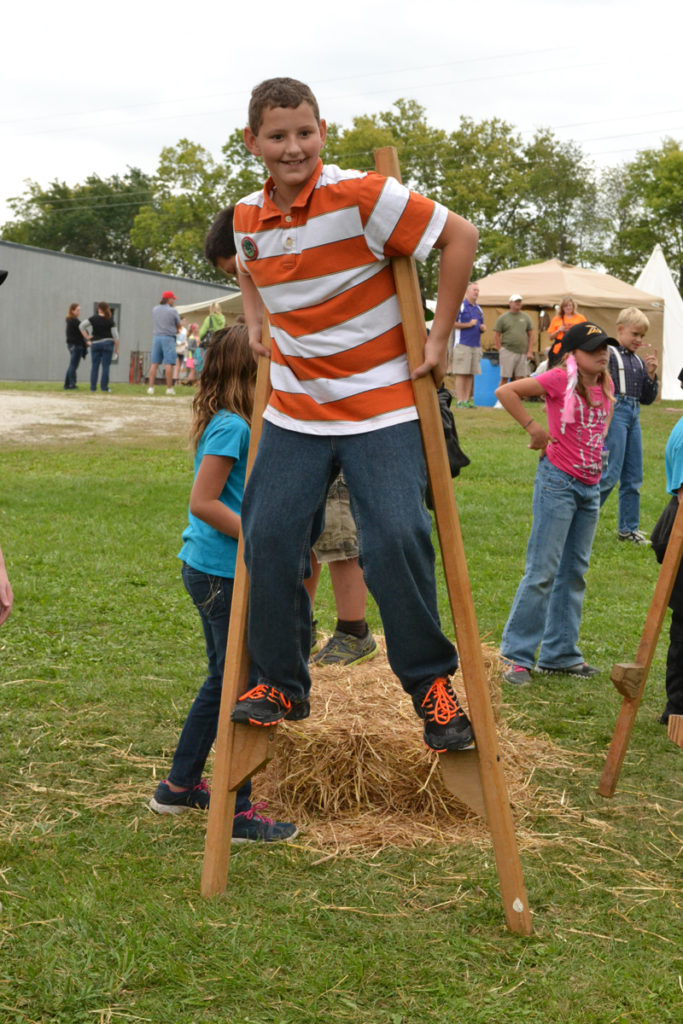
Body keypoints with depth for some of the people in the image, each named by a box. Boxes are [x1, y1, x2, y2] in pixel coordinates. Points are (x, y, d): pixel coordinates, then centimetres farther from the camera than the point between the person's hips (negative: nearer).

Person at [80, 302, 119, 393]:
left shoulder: (94, 318, -3)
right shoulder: (110, 320, -4)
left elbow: (82, 326, -7)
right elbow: (115, 335, -5)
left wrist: (87, 337, -1)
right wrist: (116, 348, 3)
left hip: (95, 344, 1)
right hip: (107, 343, -1)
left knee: (94, 366, 6)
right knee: (105, 366, 1)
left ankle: (93, 387, 5)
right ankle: (104, 387, -2)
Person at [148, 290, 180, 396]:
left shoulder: (155, 310, 9)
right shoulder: (172, 311, -7)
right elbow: (178, 325, 2)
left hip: (157, 337, 5)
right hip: (168, 338, -5)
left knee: (154, 363, 4)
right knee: (168, 364, -5)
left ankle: (151, 387, 0)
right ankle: (169, 388, -5)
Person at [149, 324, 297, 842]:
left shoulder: (228, 422, 12)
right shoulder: (231, 427, -17)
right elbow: (203, 503, -22)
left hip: (214, 570, 10)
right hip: (223, 572, -10)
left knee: (225, 679, 18)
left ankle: (180, 786, 29)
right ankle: (241, 813, 2)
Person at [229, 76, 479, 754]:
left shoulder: (363, 196, -13)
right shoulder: (248, 217, 4)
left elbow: (460, 238, -9)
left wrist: (438, 337, -8)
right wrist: (256, 326, 11)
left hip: (383, 406, -5)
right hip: (294, 412, 5)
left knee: (395, 540, -15)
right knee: (269, 540, -2)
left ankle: (431, 681, 4)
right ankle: (280, 683, 15)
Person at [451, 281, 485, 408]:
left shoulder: (478, 309, 20)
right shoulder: (460, 306, -3)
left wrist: (482, 328, 5)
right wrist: (469, 324, -13)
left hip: (476, 345, 7)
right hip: (463, 344, -7)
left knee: (471, 374, 5)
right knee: (461, 374, -8)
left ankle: (467, 400, 7)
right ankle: (459, 401, -8)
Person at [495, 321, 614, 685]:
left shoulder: (605, 385, 8)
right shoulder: (560, 380, -12)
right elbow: (505, 392, -15)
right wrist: (534, 429, -14)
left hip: (590, 488, 7)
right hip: (558, 481, -7)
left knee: (574, 572, 12)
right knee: (542, 571, -6)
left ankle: (560, 654, 21)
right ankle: (517, 655, 1)